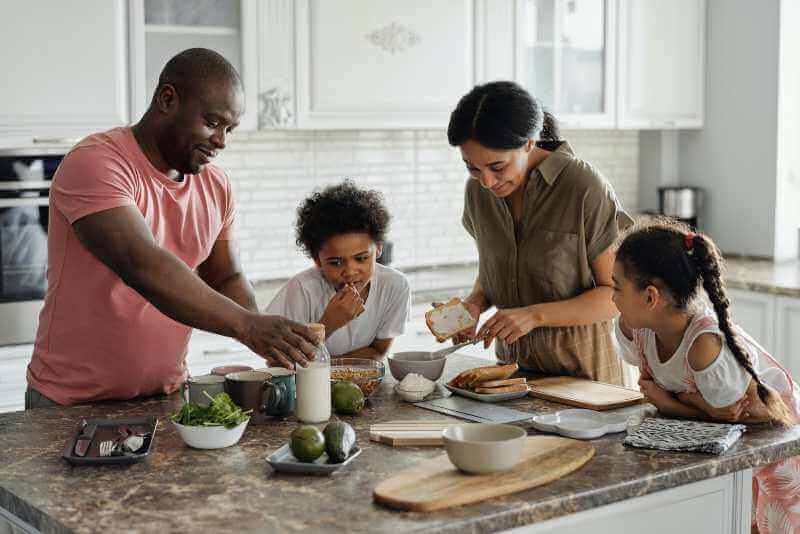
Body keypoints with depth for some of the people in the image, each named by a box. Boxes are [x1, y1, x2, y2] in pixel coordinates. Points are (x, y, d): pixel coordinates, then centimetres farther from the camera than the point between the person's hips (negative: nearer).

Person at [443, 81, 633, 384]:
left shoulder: (584, 187, -15)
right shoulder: (478, 190, 2)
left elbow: (617, 293, -10)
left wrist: (535, 315, -20)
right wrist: (475, 303, -5)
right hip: (511, 362, 3)